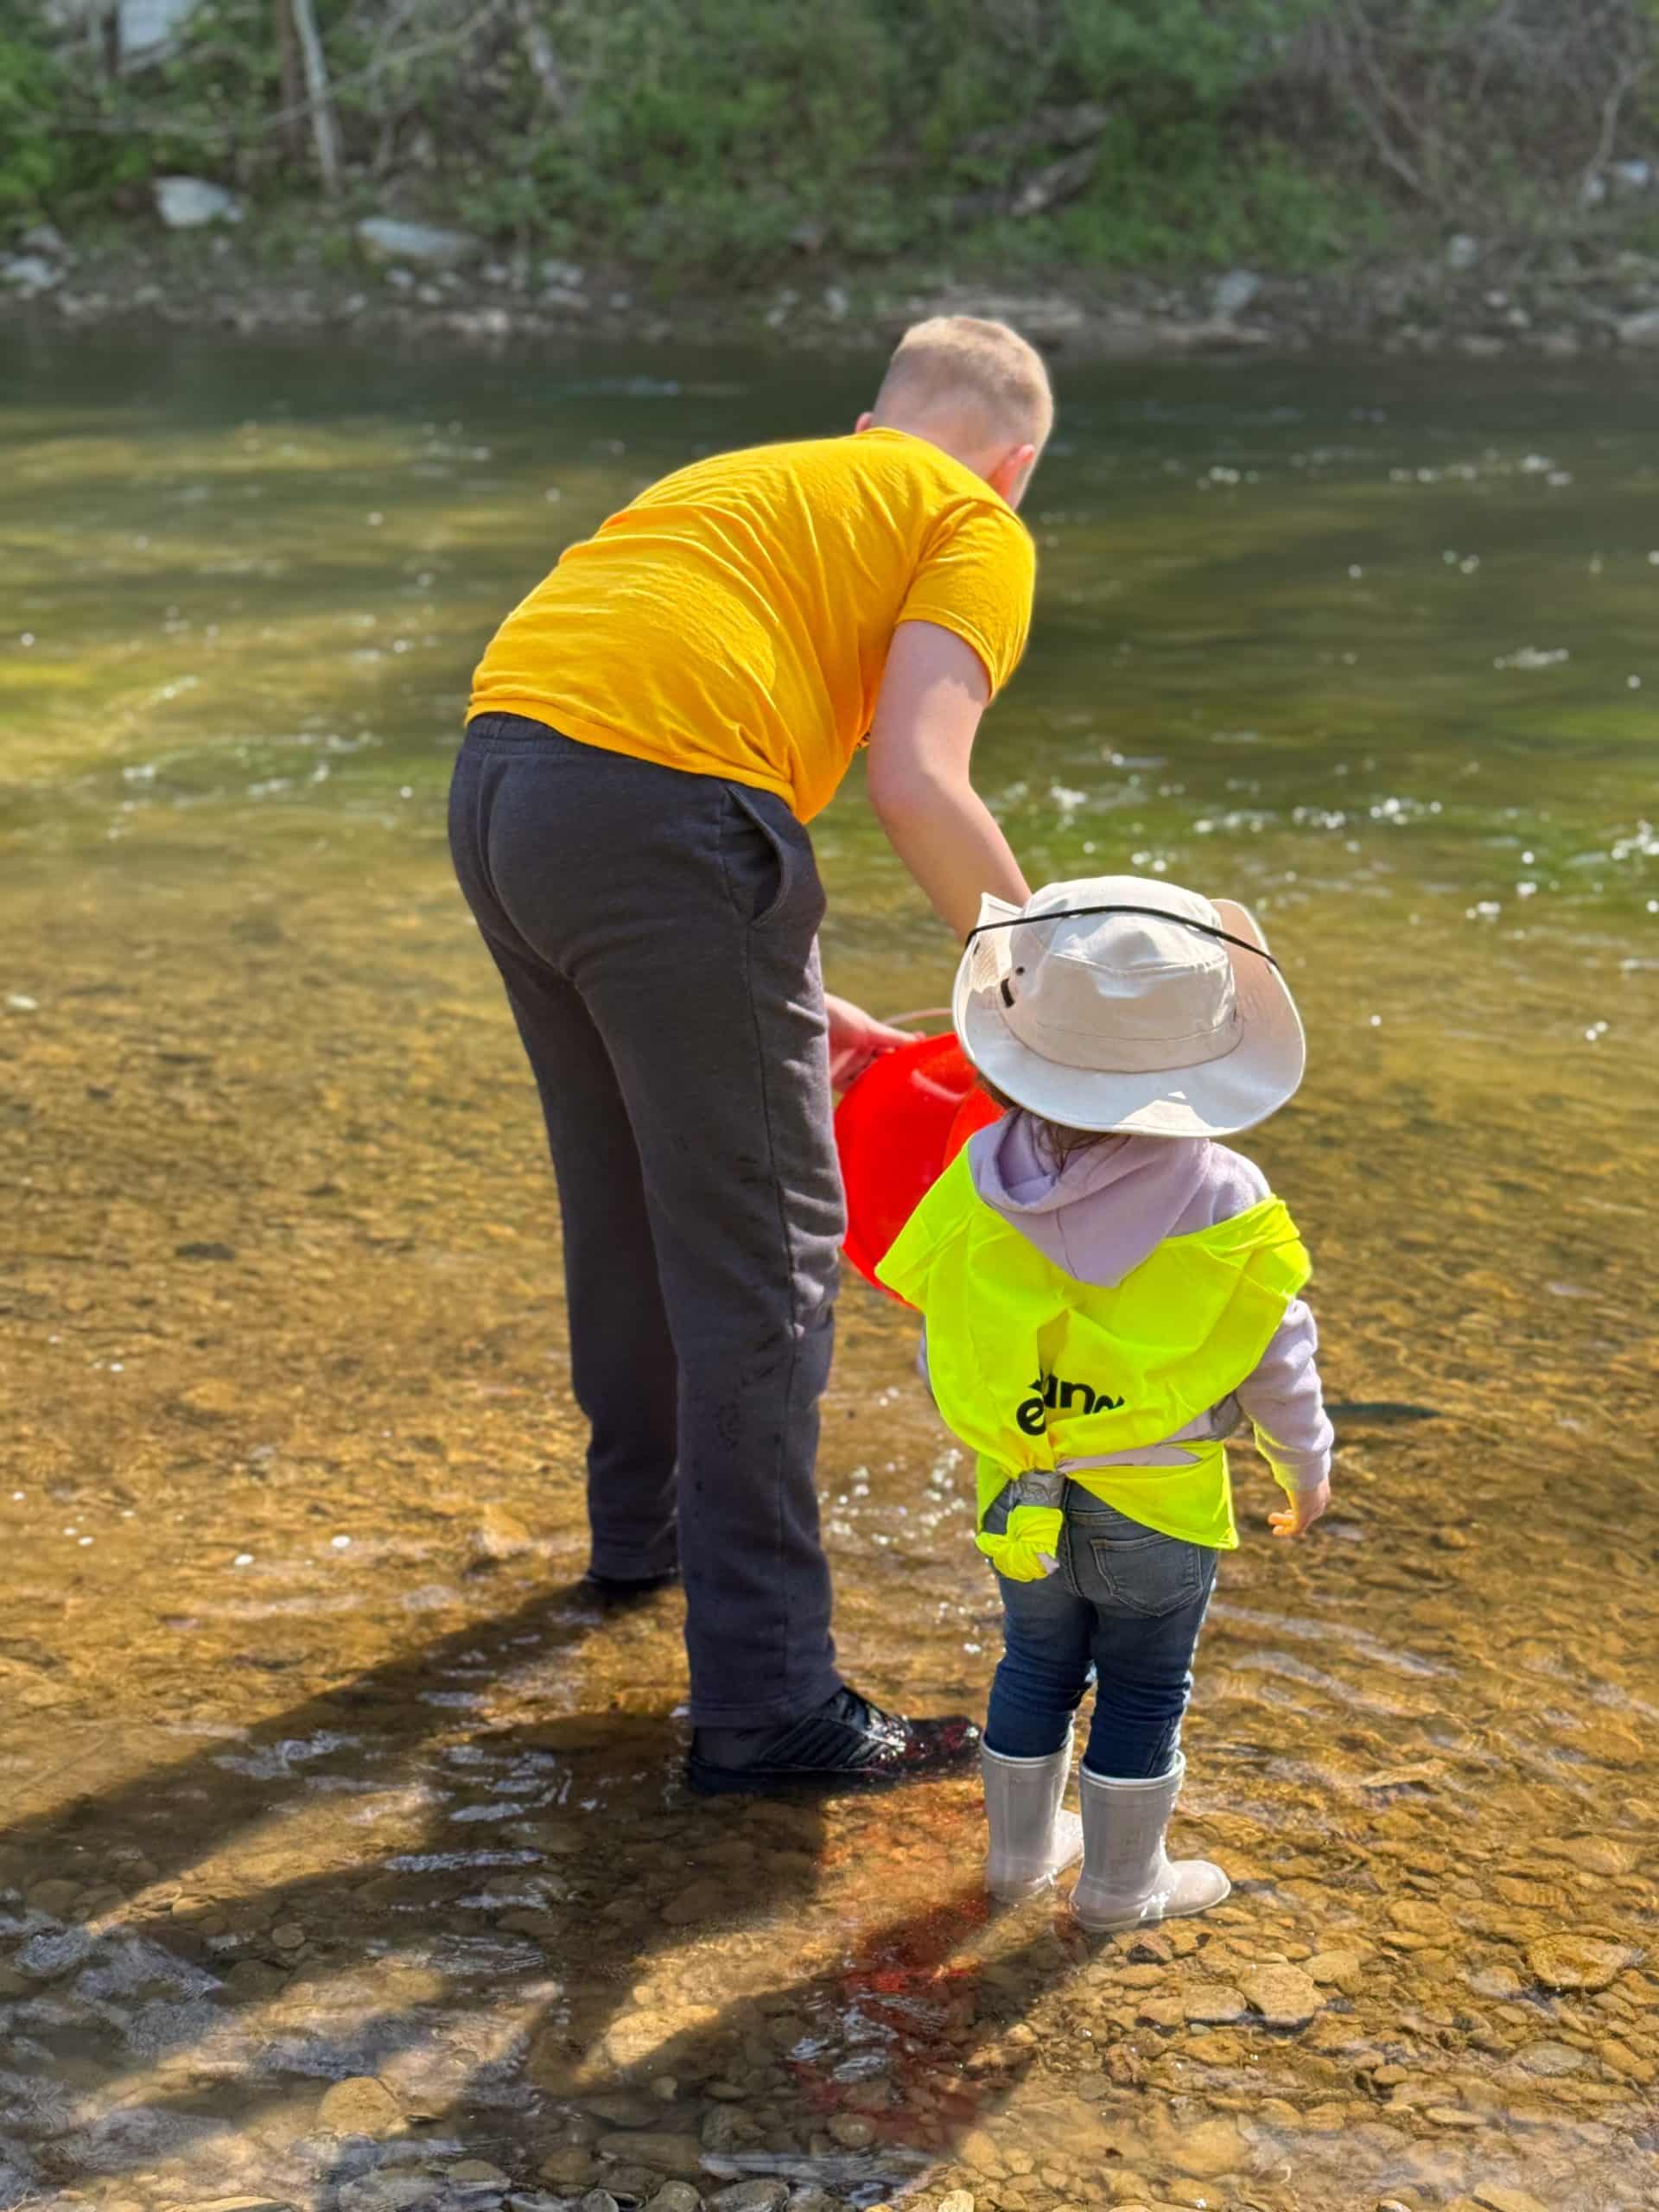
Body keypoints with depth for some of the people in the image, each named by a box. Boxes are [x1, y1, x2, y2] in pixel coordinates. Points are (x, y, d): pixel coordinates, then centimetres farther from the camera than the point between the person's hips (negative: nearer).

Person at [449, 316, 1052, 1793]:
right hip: (653, 803, -8)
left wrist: (788, 1005, 31)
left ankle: (644, 1522, 47)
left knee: (623, 1191, 26)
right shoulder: (975, 527, 8)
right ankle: (767, 1704, 2)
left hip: (497, 779, 8)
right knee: (762, 1255, -1)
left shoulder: (757, 478, 31)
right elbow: (918, 784, -9)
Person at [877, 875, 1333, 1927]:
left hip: (1023, 1497, 3)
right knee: (1144, 1693, 14)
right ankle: (1123, 1881, 26)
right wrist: (1308, 1465, 9)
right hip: (1161, 1511, -3)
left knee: (1038, 1669, 23)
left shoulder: (984, 1180, -11)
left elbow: (941, 1341, -1)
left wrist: (983, 1426, 19)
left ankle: (1022, 1847, 37)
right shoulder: (1225, 1201, -18)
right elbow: (1278, 1358, -8)